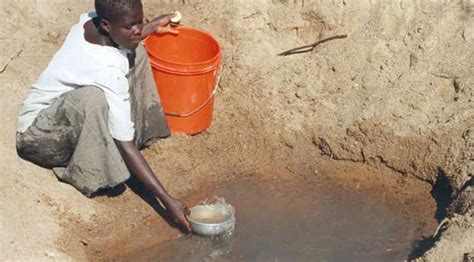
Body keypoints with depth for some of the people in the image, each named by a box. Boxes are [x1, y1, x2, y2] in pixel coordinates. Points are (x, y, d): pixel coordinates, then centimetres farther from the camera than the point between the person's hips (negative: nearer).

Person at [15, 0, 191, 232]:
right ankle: (90, 173, -16)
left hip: (68, 111, 9)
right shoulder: (107, 72, -35)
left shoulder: (90, 20, -14)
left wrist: (151, 27, 16)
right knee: (90, 97, -41)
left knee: (135, 52, 0)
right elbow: (125, 146, -33)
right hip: (37, 134, -9)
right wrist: (167, 200, -32)